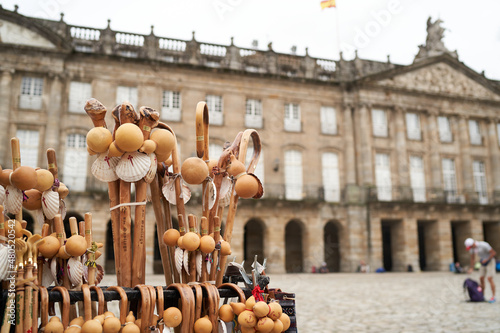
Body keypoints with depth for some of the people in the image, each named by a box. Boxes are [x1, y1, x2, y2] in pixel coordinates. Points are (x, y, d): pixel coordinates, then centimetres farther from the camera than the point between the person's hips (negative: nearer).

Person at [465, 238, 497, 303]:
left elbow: (494, 253, -24)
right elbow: (472, 258, 2)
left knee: (490, 279, -14)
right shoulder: (471, 247, -7)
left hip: (490, 262, -7)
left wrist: (486, 260, -27)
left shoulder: (483, 245, -31)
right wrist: (471, 268, -4)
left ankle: (493, 297, -8)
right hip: (483, 263, 7)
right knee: (481, 279, 3)